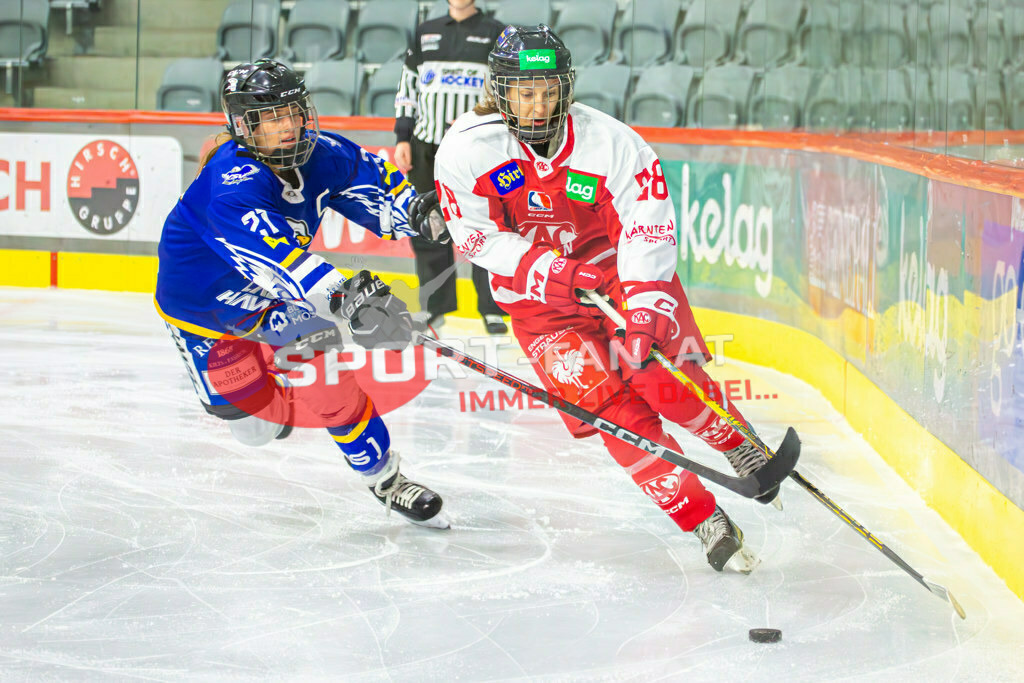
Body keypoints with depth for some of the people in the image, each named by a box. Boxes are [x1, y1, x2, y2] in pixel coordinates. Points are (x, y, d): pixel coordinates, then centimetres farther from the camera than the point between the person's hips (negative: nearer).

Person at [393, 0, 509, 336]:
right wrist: (403, 138, 8)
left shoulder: (495, 34, 6)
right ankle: (435, 306, 15)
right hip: (428, 148, 3)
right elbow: (407, 86, 17)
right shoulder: (426, 32, 15)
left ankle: (492, 309, -1)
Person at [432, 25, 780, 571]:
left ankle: (742, 448, 13)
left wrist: (645, 306, -30)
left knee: (666, 378, -17)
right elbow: (476, 236, -9)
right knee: (608, 404, -13)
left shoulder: (608, 141, -20)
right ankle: (702, 519, -8)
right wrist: (550, 271, -21)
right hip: (536, 298, 0)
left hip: (620, 268, 0)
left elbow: (649, 226, -19)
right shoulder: (466, 150, -16)